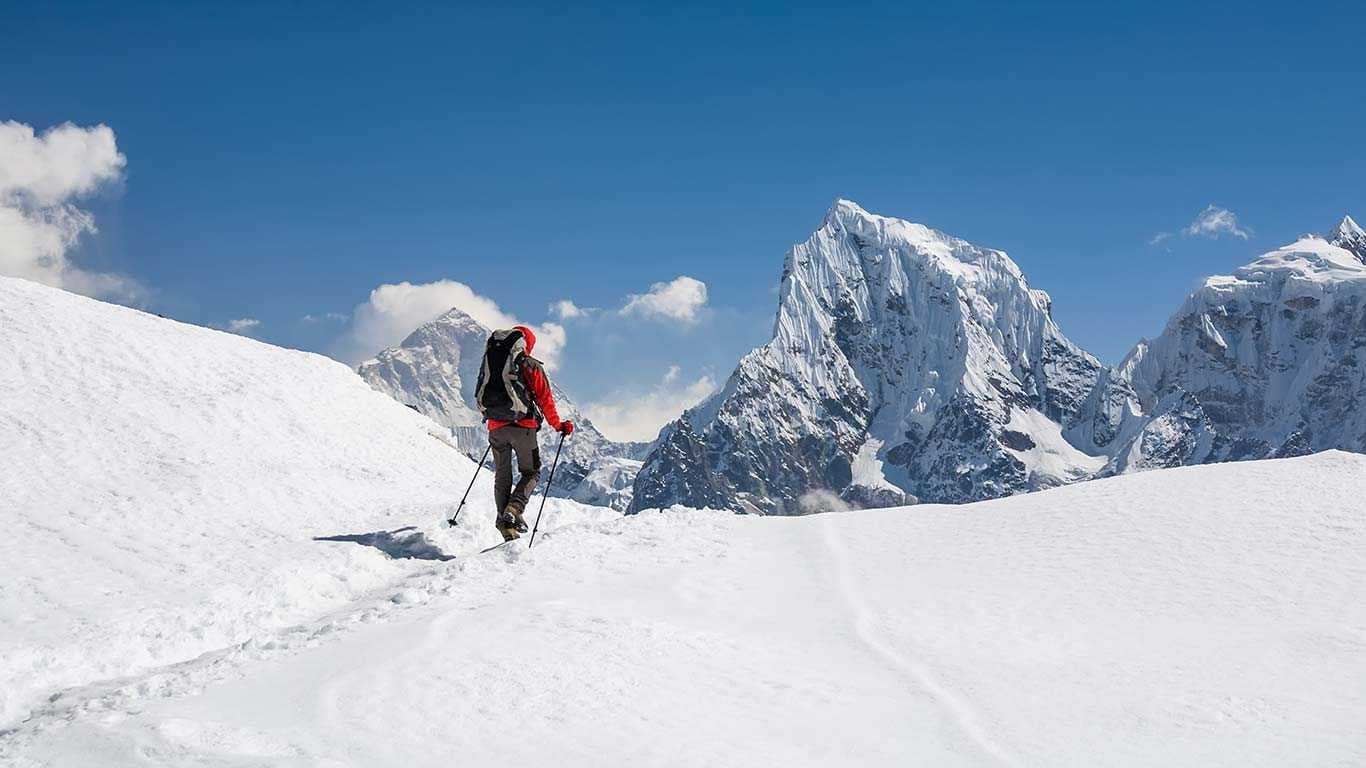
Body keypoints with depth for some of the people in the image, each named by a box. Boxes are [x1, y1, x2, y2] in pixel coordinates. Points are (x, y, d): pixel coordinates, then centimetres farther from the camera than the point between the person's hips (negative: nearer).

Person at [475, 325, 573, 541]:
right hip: (523, 426, -4)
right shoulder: (532, 367, 0)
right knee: (531, 472, 9)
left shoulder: (490, 362, 11)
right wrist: (558, 425, 12)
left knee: (502, 476, 14)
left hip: (496, 427, 4)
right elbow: (545, 400, 0)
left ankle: (503, 519, 4)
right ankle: (513, 510, -13)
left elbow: (481, 396, 18)